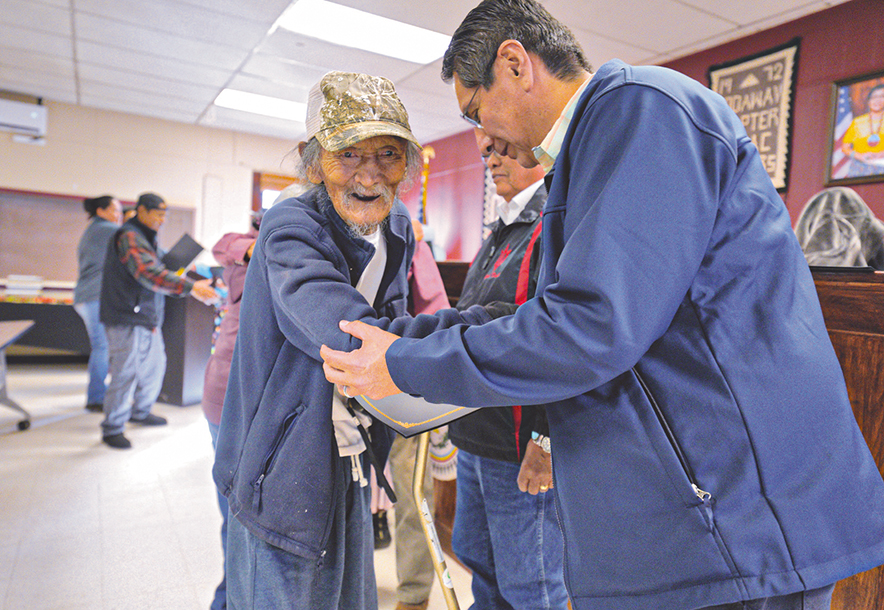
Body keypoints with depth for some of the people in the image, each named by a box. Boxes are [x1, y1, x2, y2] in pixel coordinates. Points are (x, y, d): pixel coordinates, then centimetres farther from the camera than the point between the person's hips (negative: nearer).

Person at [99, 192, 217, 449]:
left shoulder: (146, 237, 19)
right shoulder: (129, 237, -15)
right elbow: (149, 273, -30)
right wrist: (190, 287, -38)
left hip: (147, 317, 10)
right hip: (128, 319, -10)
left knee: (154, 365, 17)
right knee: (125, 373, -6)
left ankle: (140, 411, 35)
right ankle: (112, 429, 7)